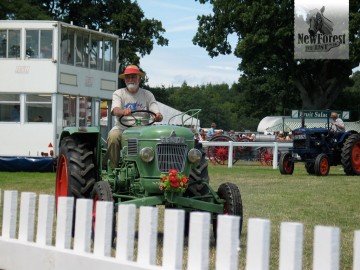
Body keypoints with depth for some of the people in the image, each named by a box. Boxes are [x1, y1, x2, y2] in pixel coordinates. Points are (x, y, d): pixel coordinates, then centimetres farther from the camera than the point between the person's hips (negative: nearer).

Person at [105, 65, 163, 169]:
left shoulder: (147, 95, 13)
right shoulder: (118, 93, 8)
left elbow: (157, 113, 1)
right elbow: (115, 110, -13)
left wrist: (158, 116, -26)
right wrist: (123, 112, -38)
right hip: (122, 128, -1)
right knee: (113, 137, -34)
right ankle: (113, 169, -22)